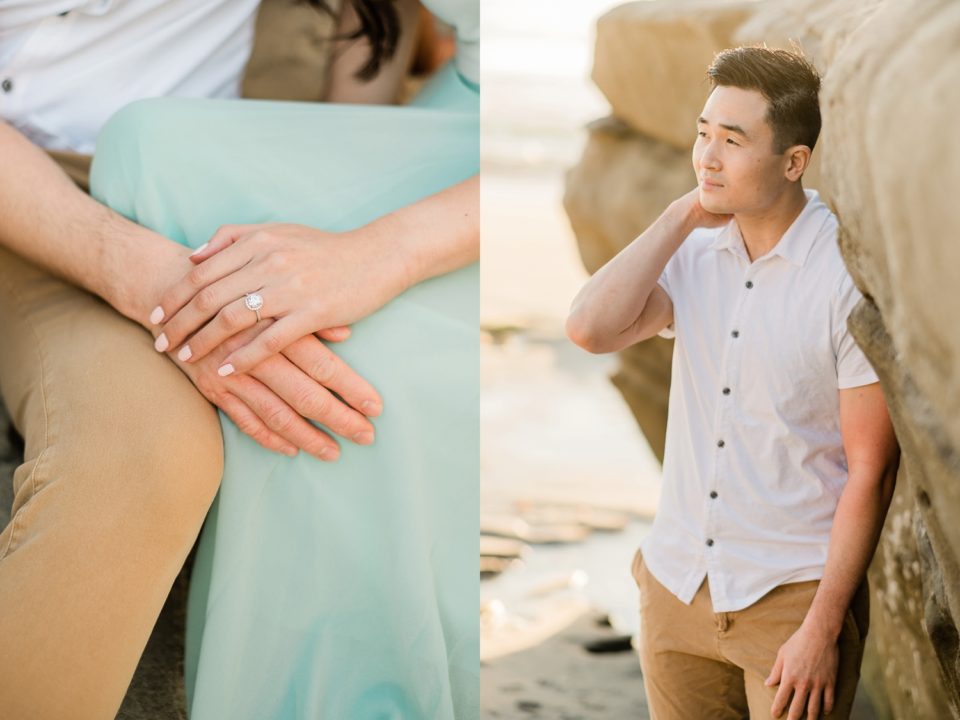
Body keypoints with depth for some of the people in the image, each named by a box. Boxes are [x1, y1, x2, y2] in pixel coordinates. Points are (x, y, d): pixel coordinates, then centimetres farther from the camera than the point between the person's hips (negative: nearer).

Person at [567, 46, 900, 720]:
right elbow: (590, 329, -14)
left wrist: (823, 629, -14)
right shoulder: (695, 253, 3)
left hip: (792, 593, -5)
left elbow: (871, 470, -13)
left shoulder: (851, 276, -14)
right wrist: (680, 216, -11)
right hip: (676, 583, 5)